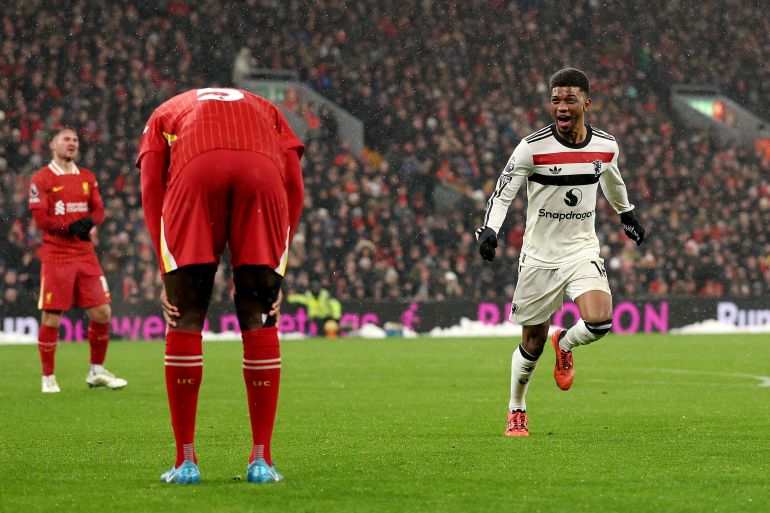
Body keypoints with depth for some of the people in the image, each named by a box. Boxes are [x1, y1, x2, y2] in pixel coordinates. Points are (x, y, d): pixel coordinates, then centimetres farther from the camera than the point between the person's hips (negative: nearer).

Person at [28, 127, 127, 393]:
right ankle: (48, 378, 7)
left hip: (86, 255, 5)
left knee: (102, 313, 2)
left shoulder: (88, 177, 14)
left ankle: (97, 371, 18)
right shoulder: (41, 179, -3)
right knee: (51, 318, -4)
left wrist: (89, 222, -13)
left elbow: (98, 210, 9)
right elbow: (41, 219, -9)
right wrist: (72, 227, -18)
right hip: (56, 257, -5)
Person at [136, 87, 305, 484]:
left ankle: (186, 460, 8)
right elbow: (294, 187, 23)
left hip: (194, 171, -1)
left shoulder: (166, 113, 37)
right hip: (262, 173, 1)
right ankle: (261, 459, 9)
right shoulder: (265, 110, 40)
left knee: (184, 321, 9)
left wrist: (166, 273, 14)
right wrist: (275, 272, 21)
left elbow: (151, 190, 18)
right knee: (259, 322, 11)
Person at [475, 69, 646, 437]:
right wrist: (489, 229, -25)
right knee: (532, 344, 4)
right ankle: (516, 412, 29)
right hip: (539, 255, -2)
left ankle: (564, 344, 14)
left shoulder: (605, 145, -2)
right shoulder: (532, 147, -14)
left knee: (599, 322, -23)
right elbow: (503, 192, -8)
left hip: (582, 250, 2)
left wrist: (626, 213, 37)